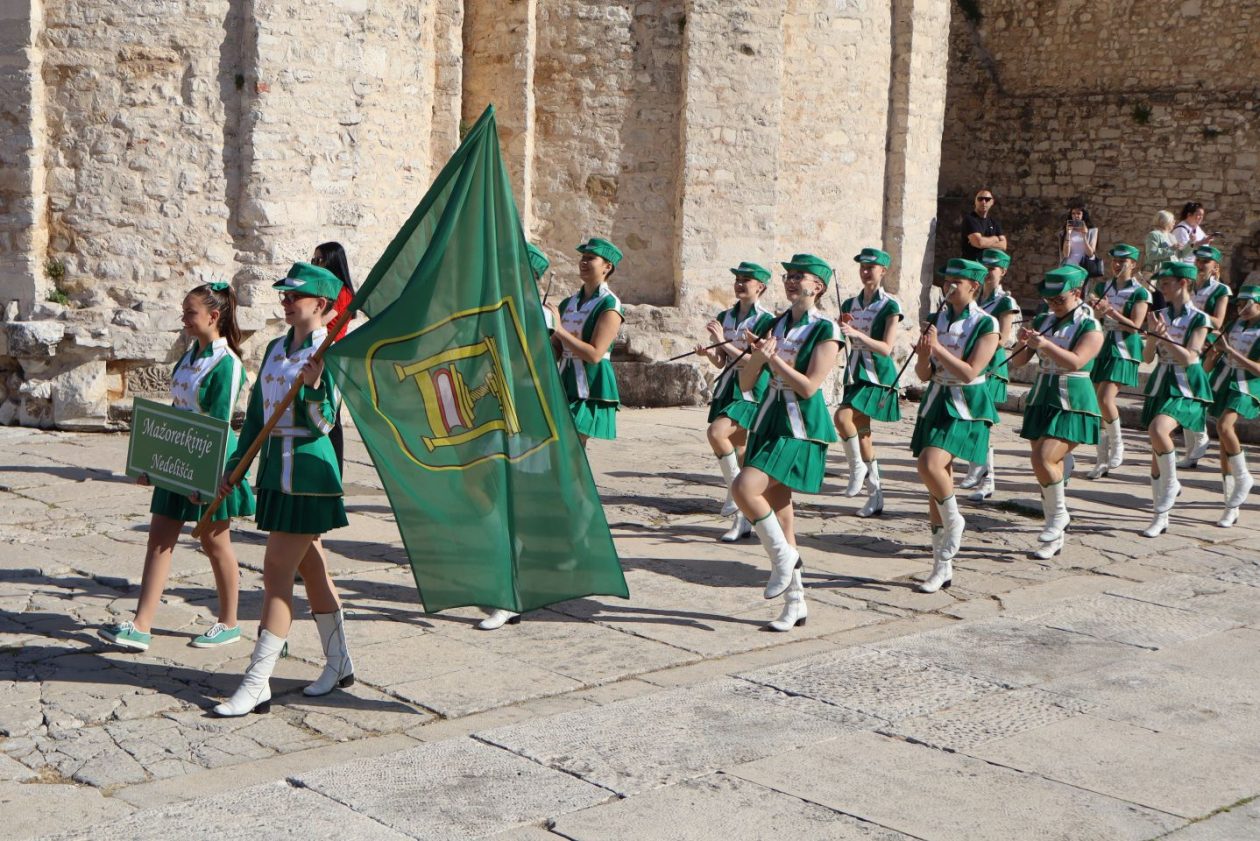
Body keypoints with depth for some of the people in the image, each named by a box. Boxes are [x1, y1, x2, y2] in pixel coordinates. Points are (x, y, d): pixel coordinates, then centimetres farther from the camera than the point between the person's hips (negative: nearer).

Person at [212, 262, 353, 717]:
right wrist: (234, 465, 16)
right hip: (276, 467, 8)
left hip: (309, 470, -8)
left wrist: (312, 385, -32)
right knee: (309, 566, 15)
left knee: (277, 570, -9)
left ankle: (257, 684, -6)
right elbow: (257, 412, 17)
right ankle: (339, 664, 29)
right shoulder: (276, 348, 12)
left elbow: (323, 423, -15)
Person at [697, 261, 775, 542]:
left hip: (752, 391, -7)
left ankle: (736, 490, -12)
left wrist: (725, 342, -19)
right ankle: (743, 519, 17)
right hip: (727, 387, 7)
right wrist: (708, 353, -7)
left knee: (717, 432, -28)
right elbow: (721, 362, 14)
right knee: (737, 453, 9)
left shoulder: (766, 321, -8)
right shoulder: (724, 317, 11)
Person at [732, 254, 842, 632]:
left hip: (800, 425, -7)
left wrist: (774, 357, -16)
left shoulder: (826, 331, -6)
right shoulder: (777, 324, 12)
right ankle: (795, 603, 15)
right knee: (777, 506, 7)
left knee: (744, 488, -23)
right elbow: (745, 382, 8)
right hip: (769, 418, 7)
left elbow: (809, 387, -16)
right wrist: (758, 356, -11)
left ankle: (784, 555, 0)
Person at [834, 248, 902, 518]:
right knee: (861, 431, 7)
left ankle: (858, 467, -3)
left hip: (878, 375, -6)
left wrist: (857, 333, -25)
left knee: (843, 416, -25)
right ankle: (875, 494, 16)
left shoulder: (890, 306, -6)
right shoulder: (850, 304, 10)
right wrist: (840, 328, -10)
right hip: (855, 372, 6)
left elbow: (886, 348, -14)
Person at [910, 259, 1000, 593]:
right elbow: (924, 374, 7)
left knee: (930, 465, -28)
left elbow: (969, 372, -16)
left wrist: (938, 347, -18)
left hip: (966, 407, -6)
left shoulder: (986, 325, -7)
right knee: (937, 480, 7)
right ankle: (942, 566, 15)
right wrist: (923, 354, -12)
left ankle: (953, 521, -1)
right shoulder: (936, 320, 8)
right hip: (935, 402, 6)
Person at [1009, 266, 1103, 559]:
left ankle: (1059, 515, 1)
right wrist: (1024, 342, -13)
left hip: (1072, 404, -6)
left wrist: (1044, 344, -33)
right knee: (1045, 466, 8)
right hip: (1041, 399, 6)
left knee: (1044, 460, -22)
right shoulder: (1043, 321, 10)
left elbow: (1076, 361, -23)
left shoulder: (1090, 327, -7)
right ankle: (1054, 538, 19)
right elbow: (1019, 361, 8)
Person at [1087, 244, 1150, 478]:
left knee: (1105, 399, -20)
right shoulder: (1103, 287, 13)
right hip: (1102, 346, 5)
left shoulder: (1140, 293, -2)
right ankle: (1103, 460, 11)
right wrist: (1095, 307, -13)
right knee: (1098, 402, 3)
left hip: (1123, 351, -5)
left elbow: (1135, 326, -10)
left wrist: (1110, 311, -18)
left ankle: (1117, 445, 5)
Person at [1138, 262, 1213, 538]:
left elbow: (1189, 358, -15)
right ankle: (1161, 517, 22)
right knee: (1157, 451, 7)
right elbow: (1147, 357, 4)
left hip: (1186, 388, -6)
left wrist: (1164, 336, -20)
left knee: (1158, 430, -32)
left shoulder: (1198, 319, -6)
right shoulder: (1160, 315, 9)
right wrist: (1153, 334, -12)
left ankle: (1171, 483, -8)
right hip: (1160, 384, 6)